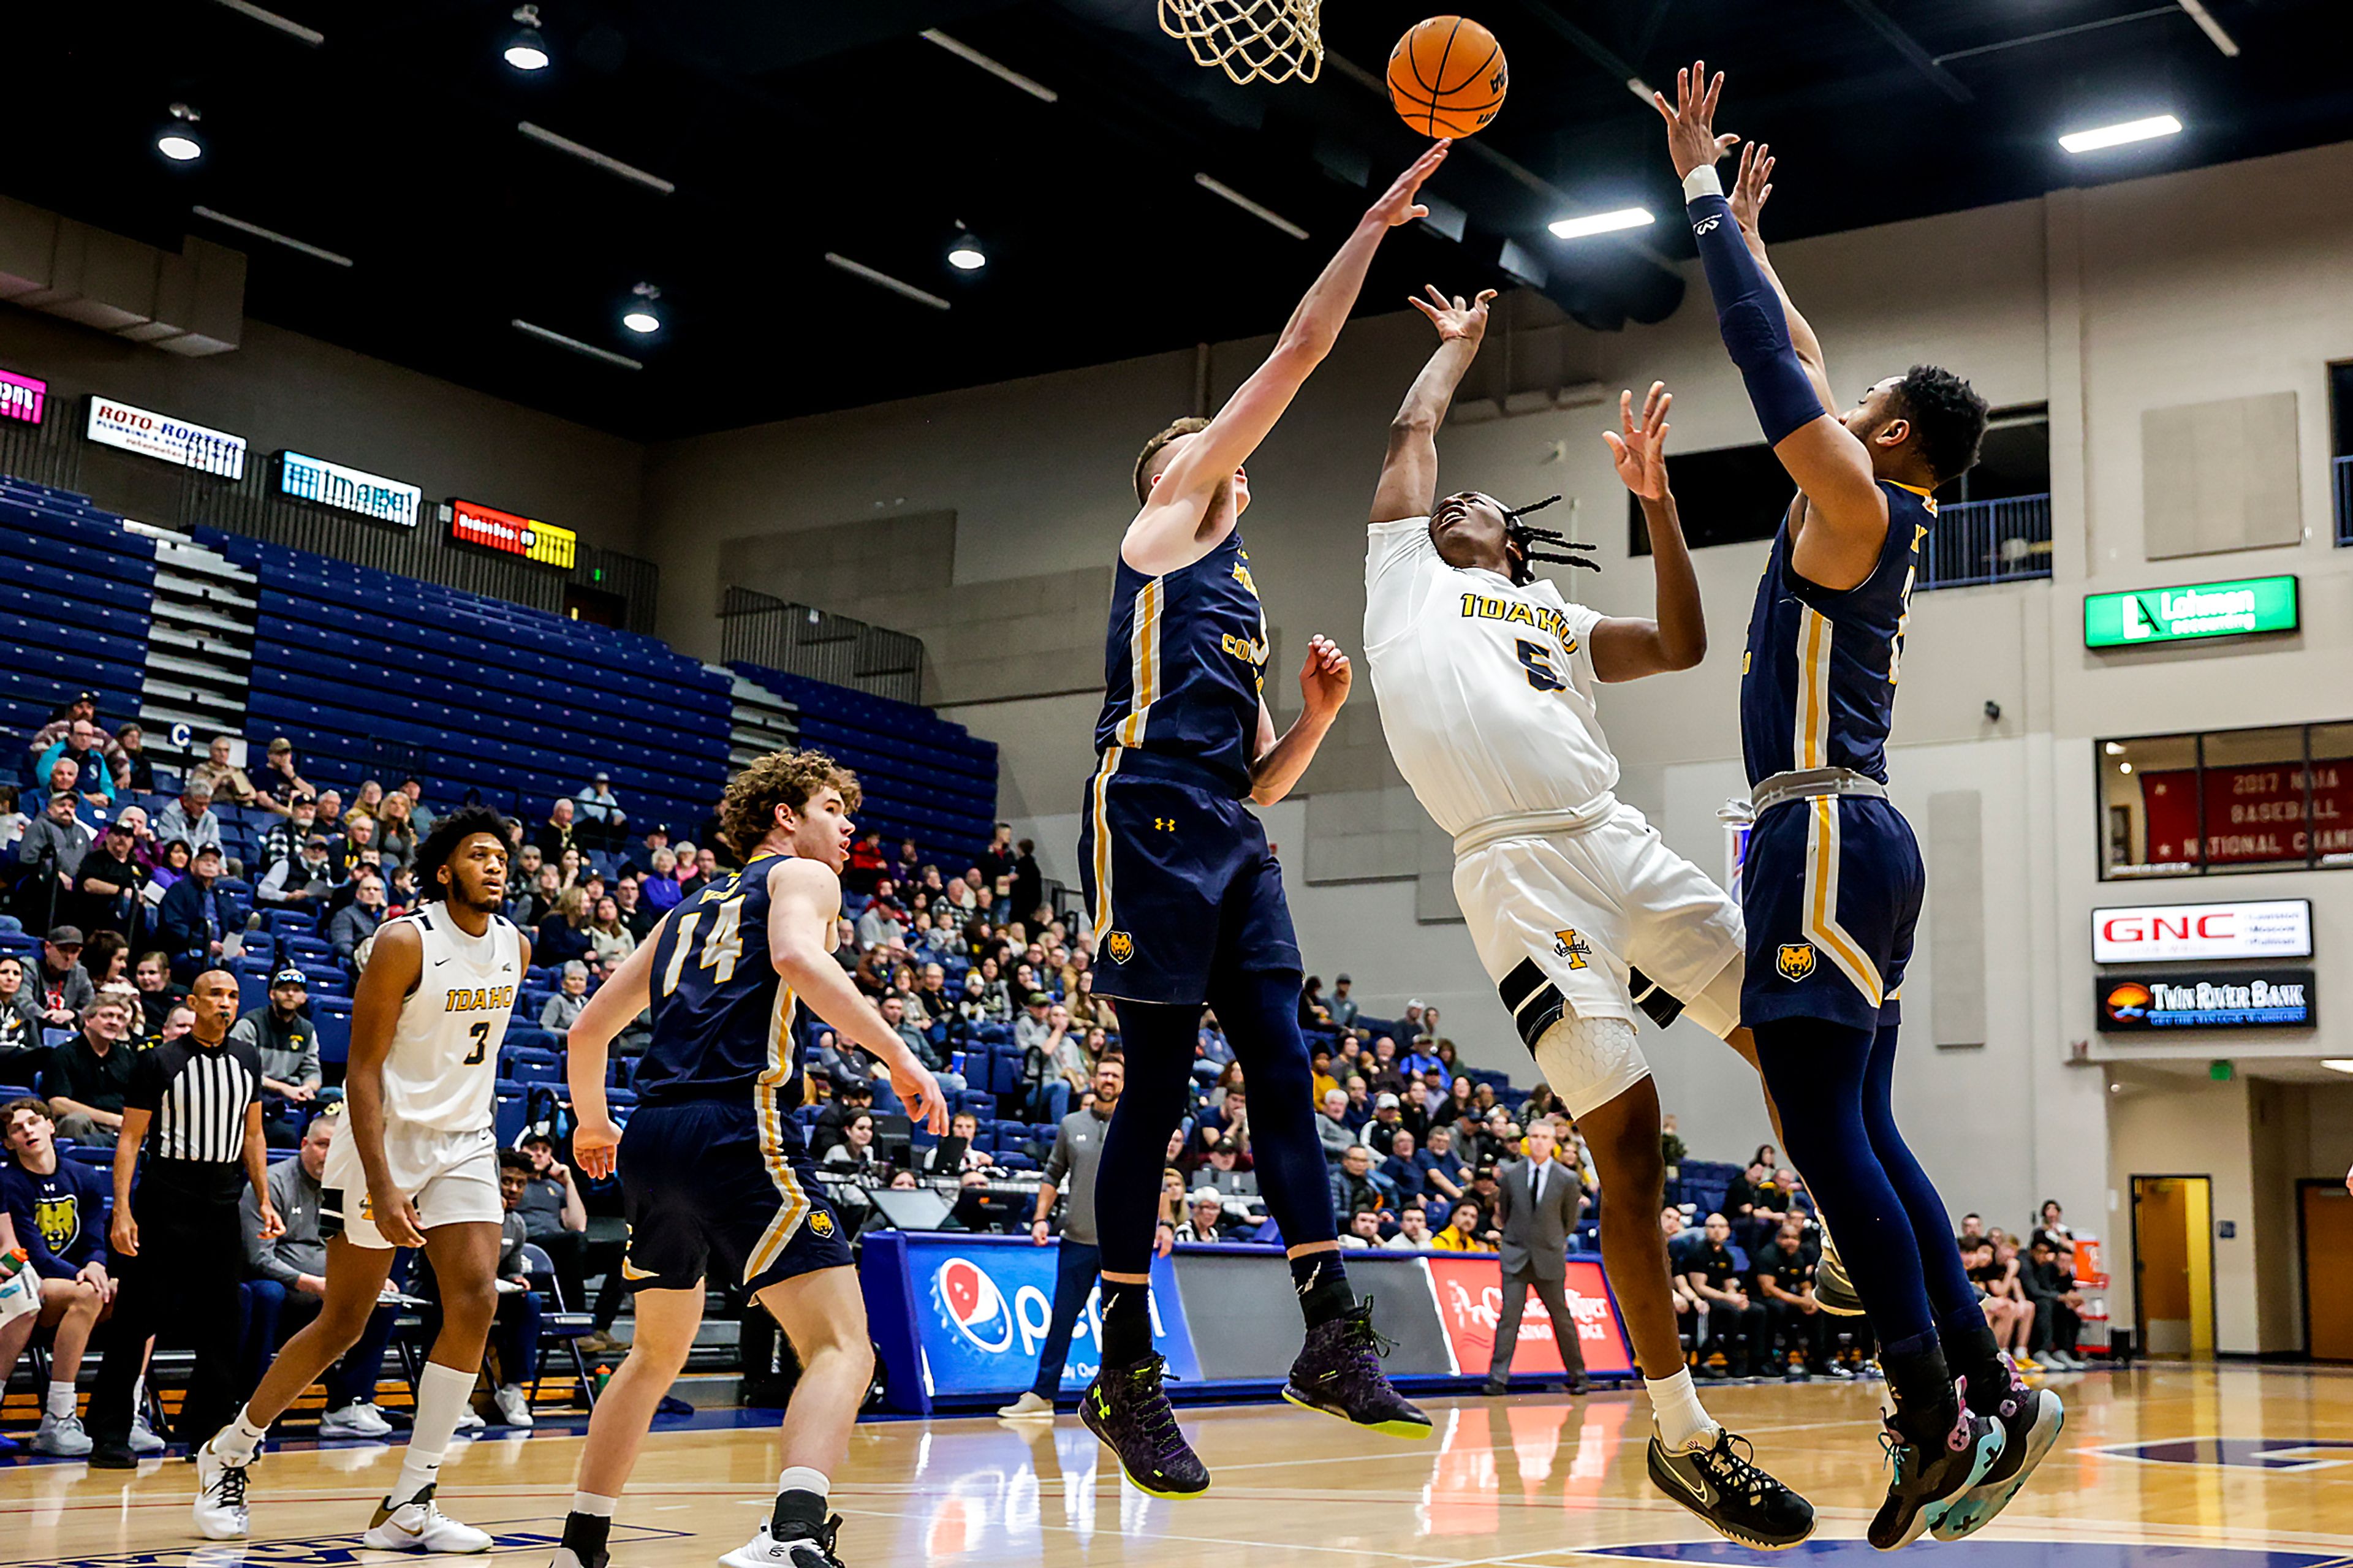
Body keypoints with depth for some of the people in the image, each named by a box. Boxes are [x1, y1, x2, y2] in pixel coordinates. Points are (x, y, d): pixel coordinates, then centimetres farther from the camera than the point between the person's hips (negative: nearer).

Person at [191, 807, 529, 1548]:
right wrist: (383, 1186, -24)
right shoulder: (405, 943, -16)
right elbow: (363, 1068, -17)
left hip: (464, 1141, 5)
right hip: (384, 1140, -5)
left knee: (475, 1301, -12)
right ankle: (227, 1454, 25)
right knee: (343, 1323, 2)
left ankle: (409, 1506, -6)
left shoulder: (516, 947, 3)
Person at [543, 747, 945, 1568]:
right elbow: (797, 957, -14)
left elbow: (589, 1029, 30)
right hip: (739, 1130, -7)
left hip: (655, 1135, 7)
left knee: (656, 1354, 25)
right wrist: (899, 1055, -15)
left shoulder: (688, 911, 30)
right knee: (841, 1347, -12)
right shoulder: (801, 876, 10)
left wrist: (593, 1123, 46)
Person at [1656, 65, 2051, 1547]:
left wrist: (1704, 191, 0)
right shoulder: (1879, 518, 18)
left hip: (1827, 836, -10)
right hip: (1843, 837, 10)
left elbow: (1773, 360, -7)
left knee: (1829, 1134, -10)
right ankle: (1991, 1399, 9)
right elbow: (1802, 356, 30)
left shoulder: (1859, 503, -5)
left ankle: (1940, 1421, -9)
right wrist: (1744, 234, 37)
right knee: (1861, 1135, 9)